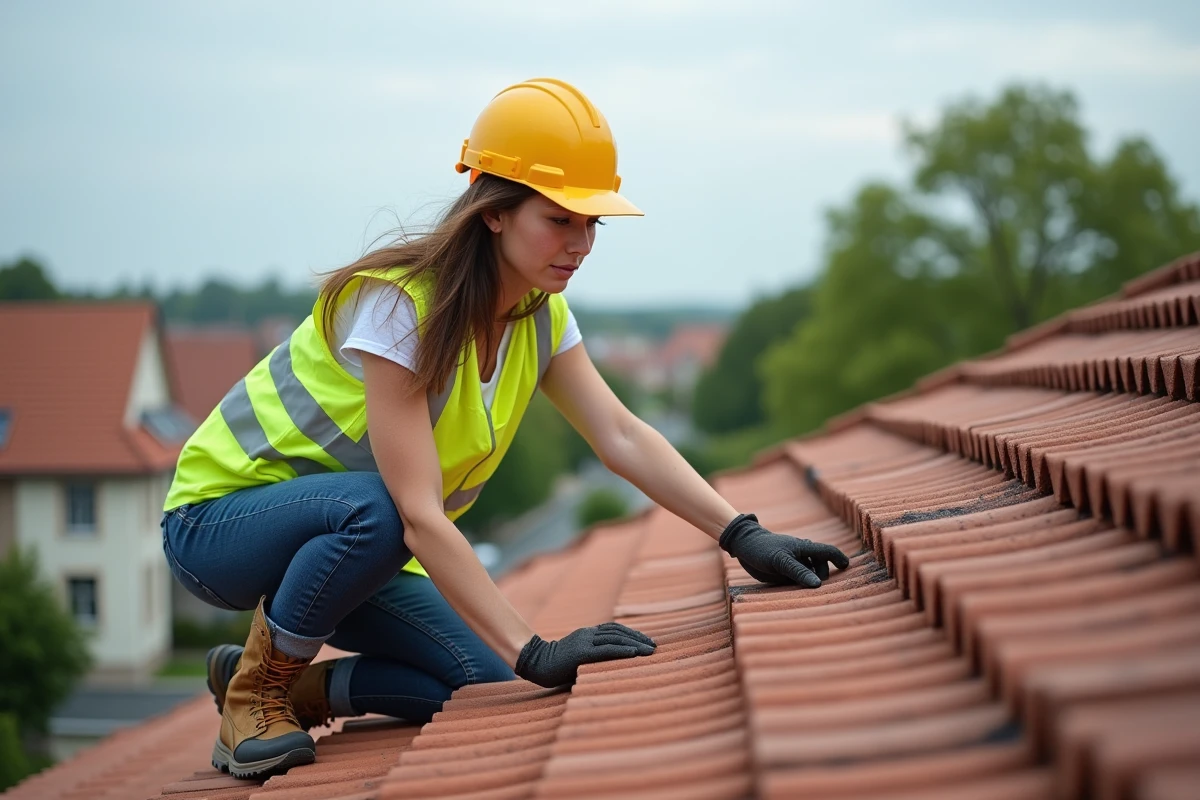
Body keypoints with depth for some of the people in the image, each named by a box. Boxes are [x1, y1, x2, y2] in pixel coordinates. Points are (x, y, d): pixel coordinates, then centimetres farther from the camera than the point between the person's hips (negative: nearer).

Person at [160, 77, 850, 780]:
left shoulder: (541, 316, -6)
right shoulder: (397, 305, -30)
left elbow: (623, 437, -12)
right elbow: (418, 515, -35)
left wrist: (744, 535, -26)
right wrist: (534, 652, -41)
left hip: (345, 540, 6)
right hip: (218, 518, -6)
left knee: (485, 683, -14)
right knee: (372, 509, -39)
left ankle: (298, 687, 6)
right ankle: (254, 692, -15)